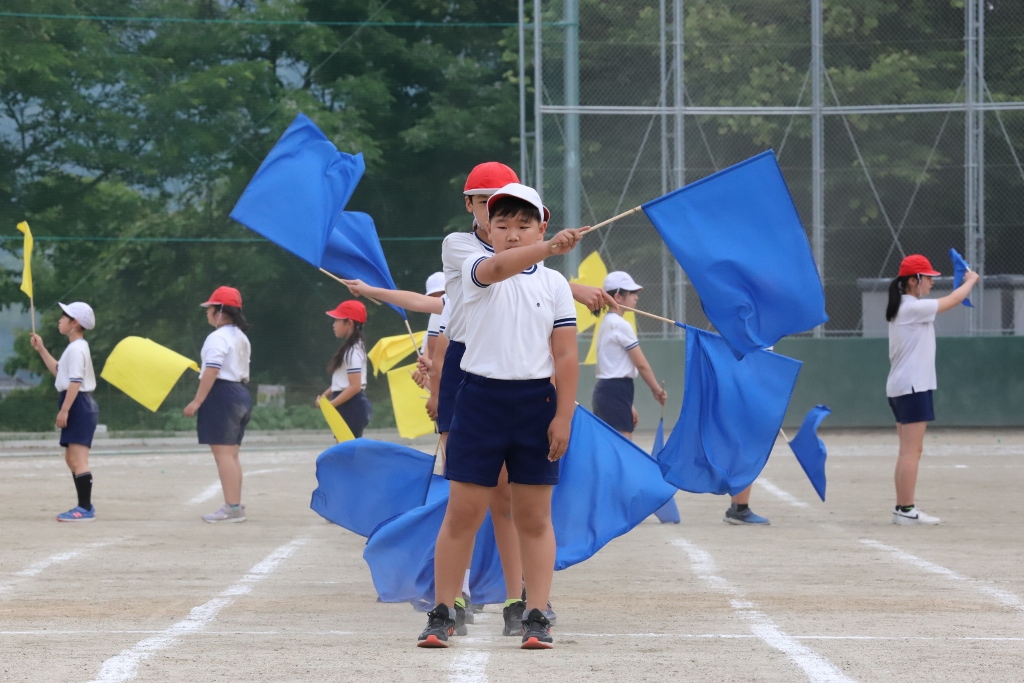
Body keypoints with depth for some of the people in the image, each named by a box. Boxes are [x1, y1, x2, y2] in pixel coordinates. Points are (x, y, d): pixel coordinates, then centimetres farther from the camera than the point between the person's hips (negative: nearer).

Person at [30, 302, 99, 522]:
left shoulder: (76, 349, -14)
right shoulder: (75, 348, 18)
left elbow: (75, 381, -21)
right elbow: (58, 371, 33)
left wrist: (64, 409, -23)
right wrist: (41, 349, 28)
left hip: (78, 404, -11)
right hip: (77, 406, 11)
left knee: (78, 458, -14)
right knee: (71, 458, 15)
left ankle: (86, 509, -17)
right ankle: (84, 506, 18)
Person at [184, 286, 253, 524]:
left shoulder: (218, 338, -14)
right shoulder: (241, 338, 17)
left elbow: (211, 372, -21)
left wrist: (197, 401, -20)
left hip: (222, 395, -10)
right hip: (241, 395, 10)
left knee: (223, 453, -10)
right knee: (231, 454, 14)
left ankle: (232, 508, -15)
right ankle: (235, 506, 15)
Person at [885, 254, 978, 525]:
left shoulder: (903, 308, 16)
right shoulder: (913, 308, -14)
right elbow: (953, 300, -8)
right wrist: (970, 281, 5)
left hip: (900, 389, 11)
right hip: (912, 388, -11)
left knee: (911, 450, 13)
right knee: (911, 450, -10)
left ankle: (903, 508, 14)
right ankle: (906, 510, -11)